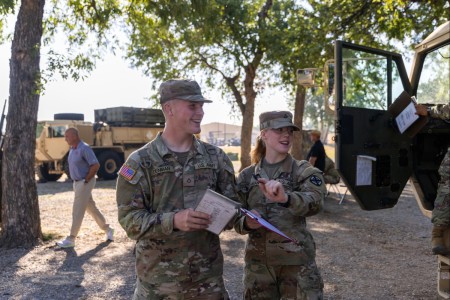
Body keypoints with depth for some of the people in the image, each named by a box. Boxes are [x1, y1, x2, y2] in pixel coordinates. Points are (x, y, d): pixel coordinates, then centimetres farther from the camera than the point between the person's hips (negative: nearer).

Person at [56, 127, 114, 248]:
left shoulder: (84, 148, -18)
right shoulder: (72, 149, 9)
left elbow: (96, 165, -23)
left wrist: (86, 180, -18)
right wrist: (76, 181, 12)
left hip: (84, 183, -9)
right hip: (77, 182, 9)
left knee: (77, 211, -3)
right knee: (92, 208, 16)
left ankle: (71, 239, 4)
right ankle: (107, 229, 28)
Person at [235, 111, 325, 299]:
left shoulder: (304, 171, -3)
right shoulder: (247, 176, 3)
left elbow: (315, 203, -23)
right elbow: (237, 220, 5)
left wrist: (286, 198, -42)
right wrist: (247, 223, -17)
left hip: (297, 261, -2)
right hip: (258, 262, 2)